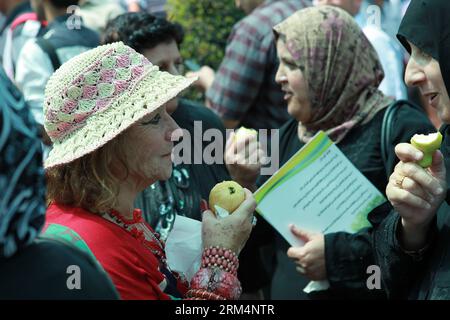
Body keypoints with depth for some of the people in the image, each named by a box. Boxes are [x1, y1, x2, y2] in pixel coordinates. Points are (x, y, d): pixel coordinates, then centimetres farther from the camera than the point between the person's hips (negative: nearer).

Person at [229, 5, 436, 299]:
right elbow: (260, 230, 9)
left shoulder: (400, 128, -13)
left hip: (367, 292, -6)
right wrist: (243, 184, -8)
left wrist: (340, 255, -26)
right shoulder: (290, 135, 9)